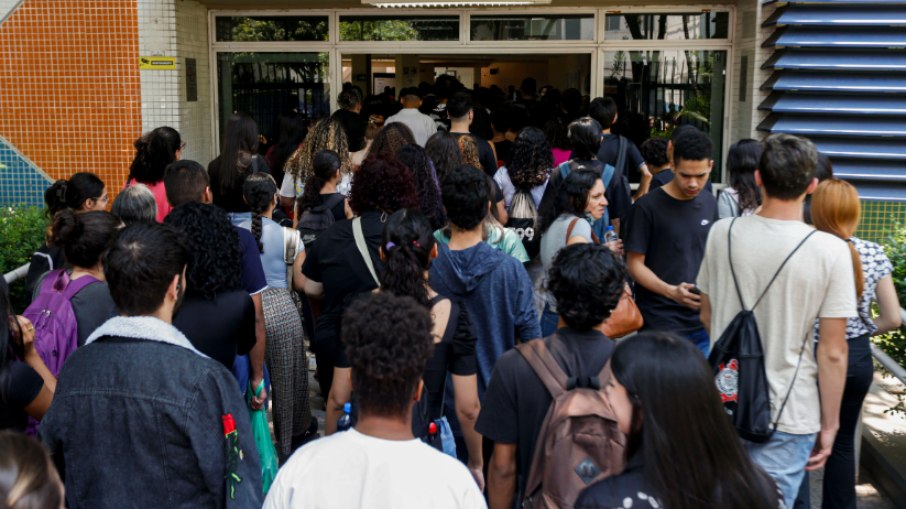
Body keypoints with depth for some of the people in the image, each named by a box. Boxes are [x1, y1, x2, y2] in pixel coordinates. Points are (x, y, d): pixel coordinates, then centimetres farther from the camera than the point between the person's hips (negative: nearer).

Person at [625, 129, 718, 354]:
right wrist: (670, 291, -24)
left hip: (703, 320, 5)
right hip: (661, 323, -5)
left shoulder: (709, 203, 8)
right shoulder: (648, 207, -9)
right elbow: (635, 264, -9)